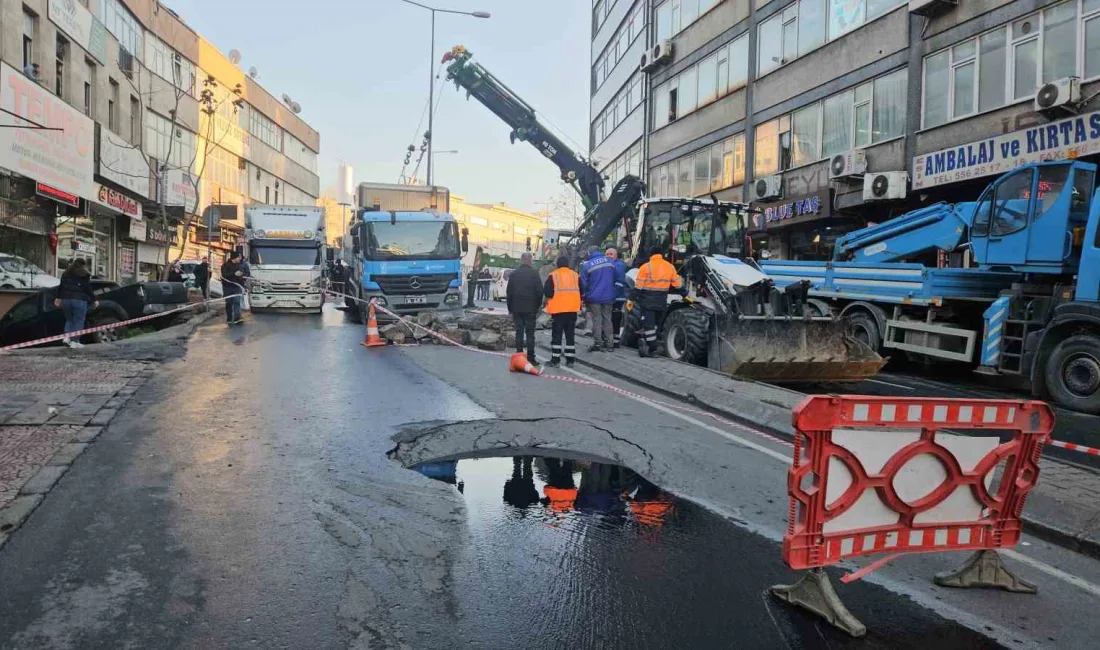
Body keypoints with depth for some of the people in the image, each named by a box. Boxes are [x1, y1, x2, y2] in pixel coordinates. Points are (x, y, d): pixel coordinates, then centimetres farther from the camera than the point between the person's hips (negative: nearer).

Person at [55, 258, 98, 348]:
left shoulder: (65, 274, 15)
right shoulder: (84, 275, -5)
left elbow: (61, 287, 18)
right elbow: (88, 289, -9)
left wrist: (58, 297, 25)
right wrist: (94, 300, -5)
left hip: (66, 299, 6)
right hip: (79, 301, -6)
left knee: (69, 320, 19)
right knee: (78, 321, -1)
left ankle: (66, 337, 1)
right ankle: (74, 341, -4)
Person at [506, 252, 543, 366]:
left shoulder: (513, 274, 4)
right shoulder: (534, 274, -6)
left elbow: (509, 293, 6)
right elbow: (539, 292, -7)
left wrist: (510, 310, 12)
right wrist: (537, 307, 6)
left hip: (516, 309, 2)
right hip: (530, 309, -2)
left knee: (519, 333, 6)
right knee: (530, 333, 1)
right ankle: (530, 358, 0)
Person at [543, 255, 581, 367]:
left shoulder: (553, 276, -5)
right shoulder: (575, 275, 7)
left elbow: (547, 291, -10)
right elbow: (581, 291, 10)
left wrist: (550, 300, 10)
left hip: (558, 309, -3)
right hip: (572, 309, 3)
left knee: (556, 335, 3)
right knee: (570, 334, 11)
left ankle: (555, 359, 1)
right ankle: (570, 360, 10)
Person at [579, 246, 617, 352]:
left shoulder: (586, 265, -10)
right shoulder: (610, 262, 3)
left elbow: (583, 283, -8)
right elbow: (615, 279, 13)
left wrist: (583, 295, 5)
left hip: (594, 298, -4)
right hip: (608, 297, 4)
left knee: (596, 320, 1)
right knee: (607, 319, 10)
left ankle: (598, 344, 0)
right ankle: (608, 343, 13)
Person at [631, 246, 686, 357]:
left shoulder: (646, 267, -7)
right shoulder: (670, 267, 6)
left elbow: (638, 286, -10)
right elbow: (678, 284, 12)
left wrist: (632, 299, -4)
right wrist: (685, 295, 23)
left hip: (647, 302, -5)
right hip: (661, 303, 5)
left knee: (648, 324, -4)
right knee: (655, 325, 15)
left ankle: (652, 346, -8)